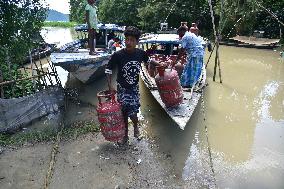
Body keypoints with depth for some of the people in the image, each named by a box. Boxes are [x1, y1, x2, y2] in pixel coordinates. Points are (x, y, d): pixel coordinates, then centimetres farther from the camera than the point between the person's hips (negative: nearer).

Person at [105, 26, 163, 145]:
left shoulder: (141, 53, -9)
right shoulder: (118, 55, -18)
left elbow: (148, 60, 14)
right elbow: (108, 69, -8)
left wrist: (160, 65, 11)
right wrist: (110, 85, -16)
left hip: (135, 88, 1)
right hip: (122, 88, -1)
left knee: (132, 113, -3)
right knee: (124, 113, 7)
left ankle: (136, 126, 32)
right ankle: (125, 135, 30)